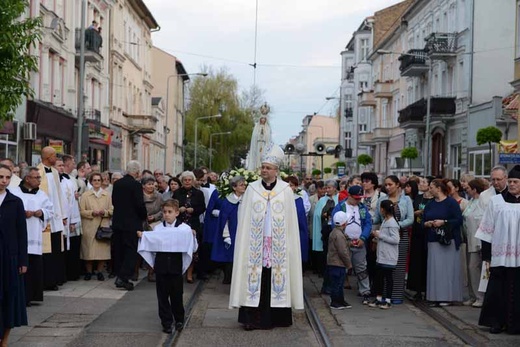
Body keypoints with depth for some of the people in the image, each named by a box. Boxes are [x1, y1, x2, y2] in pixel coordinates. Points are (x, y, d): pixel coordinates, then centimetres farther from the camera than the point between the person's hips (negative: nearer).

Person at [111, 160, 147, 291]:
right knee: (131, 250, -1)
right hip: (132, 223, -7)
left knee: (119, 250, 12)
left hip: (117, 222, 7)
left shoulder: (117, 183, 5)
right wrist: (144, 217, 1)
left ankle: (120, 276, 18)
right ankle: (123, 277, -10)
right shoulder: (136, 185, -14)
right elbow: (140, 204, -16)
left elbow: (113, 201, 12)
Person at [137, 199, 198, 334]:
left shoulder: (185, 228, -3)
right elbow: (150, 246, 12)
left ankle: (179, 320, 24)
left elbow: (193, 248, -1)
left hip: (176, 266, -2)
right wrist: (142, 237, -2)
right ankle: (166, 322, 14)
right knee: (163, 295, 5)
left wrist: (193, 236, -17)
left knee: (176, 295, 4)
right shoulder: (157, 229, 4)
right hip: (161, 266, 2)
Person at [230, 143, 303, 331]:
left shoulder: (286, 190, 2)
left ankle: (272, 317, 9)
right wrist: (245, 241, -2)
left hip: (277, 245, 0)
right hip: (255, 244, 0)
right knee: (255, 278, -1)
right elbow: (244, 219, 4)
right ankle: (252, 317, 3)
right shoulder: (252, 189, 4)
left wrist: (288, 245, -2)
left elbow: (291, 221, 3)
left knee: (274, 278, 1)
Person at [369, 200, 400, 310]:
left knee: (388, 277, 0)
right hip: (381, 255, 9)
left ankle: (388, 300, 8)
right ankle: (378, 298, 21)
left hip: (389, 257, -9)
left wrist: (380, 235, -18)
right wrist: (377, 235, 5)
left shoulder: (392, 223, -16)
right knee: (378, 276, 12)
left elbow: (395, 240, -23)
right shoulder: (385, 221, 13)